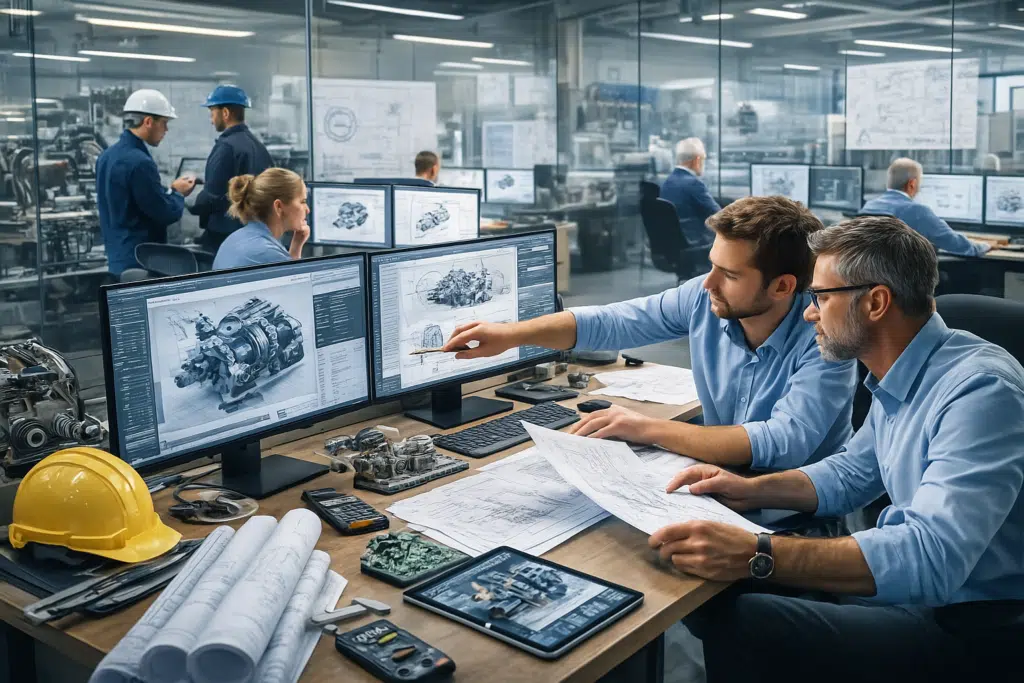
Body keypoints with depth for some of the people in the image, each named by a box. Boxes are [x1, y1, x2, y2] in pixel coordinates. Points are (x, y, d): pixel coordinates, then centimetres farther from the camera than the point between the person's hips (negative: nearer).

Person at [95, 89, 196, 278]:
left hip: (117, 256, 9)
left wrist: (169, 191, 12)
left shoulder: (107, 155, 9)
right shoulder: (139, 162, -20)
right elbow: (166, 214, -17)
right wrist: (177, 193, 3)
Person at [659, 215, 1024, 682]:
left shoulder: (979, 390, -26)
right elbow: (854, 473, 18)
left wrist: (756, 555, -39)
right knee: (716, 592, 2)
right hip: (910, 579, 9)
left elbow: (931, 556, -35)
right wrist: (753, 491, 1)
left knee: (741, 626, -22)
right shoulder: (898, 379, 4)